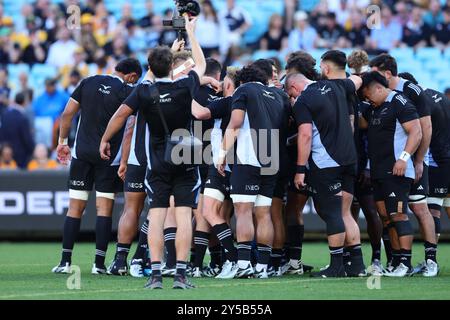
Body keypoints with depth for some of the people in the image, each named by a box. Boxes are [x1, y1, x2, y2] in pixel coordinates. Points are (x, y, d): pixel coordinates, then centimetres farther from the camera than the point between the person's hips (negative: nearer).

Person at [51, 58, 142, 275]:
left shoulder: (89, 83, 6)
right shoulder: (128, 91, -5)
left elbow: (67, 113, 6)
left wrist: (62, 141, 14)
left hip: (82, 153, 3)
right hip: (110, 156, -3)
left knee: (75, 208, 6)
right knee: (104, 208, 2)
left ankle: (65, 261, 2)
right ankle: (99, 263, -4)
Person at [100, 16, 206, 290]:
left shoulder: (144, 92, -7)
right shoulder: (185, 87, -5)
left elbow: (120, 115, -5)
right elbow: (201, 64, 14)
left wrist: (105, 140, 11)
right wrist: (191, 33, 26)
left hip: (158, 163, 0)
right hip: (186, 162, 0)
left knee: (156, 216, 0)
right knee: (184, 216, -4)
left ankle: (155, 274, -7)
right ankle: (181, 274, -10)